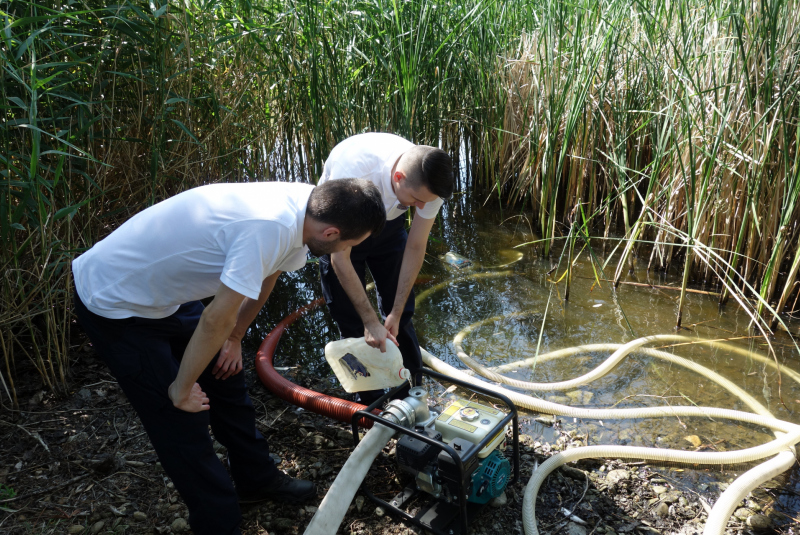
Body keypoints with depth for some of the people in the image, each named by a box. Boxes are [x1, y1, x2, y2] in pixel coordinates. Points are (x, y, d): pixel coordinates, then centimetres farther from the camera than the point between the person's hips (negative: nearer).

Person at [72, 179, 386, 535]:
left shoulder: (301, 202, -8)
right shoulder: (269, 229, -36)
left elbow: (264, 276, 8)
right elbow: (217, 320, -29)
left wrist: (234, 339, 14)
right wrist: (181, 389, -15)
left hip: (162, 290, 9)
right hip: (113, 305, -8)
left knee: (225, 376, 16)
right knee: (182, 421, -1)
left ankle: (256, 480, 36)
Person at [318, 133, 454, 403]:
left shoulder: (430, 182, -29)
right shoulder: (352, 174, -42)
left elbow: (415, 248, -16)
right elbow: (340, 258, -32)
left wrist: (396, 313, -16)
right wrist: (370, 321, -30)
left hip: (387, 223, 3)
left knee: (402, 313, 4)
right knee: (351, 320, -2)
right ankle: (373, 405, 16)